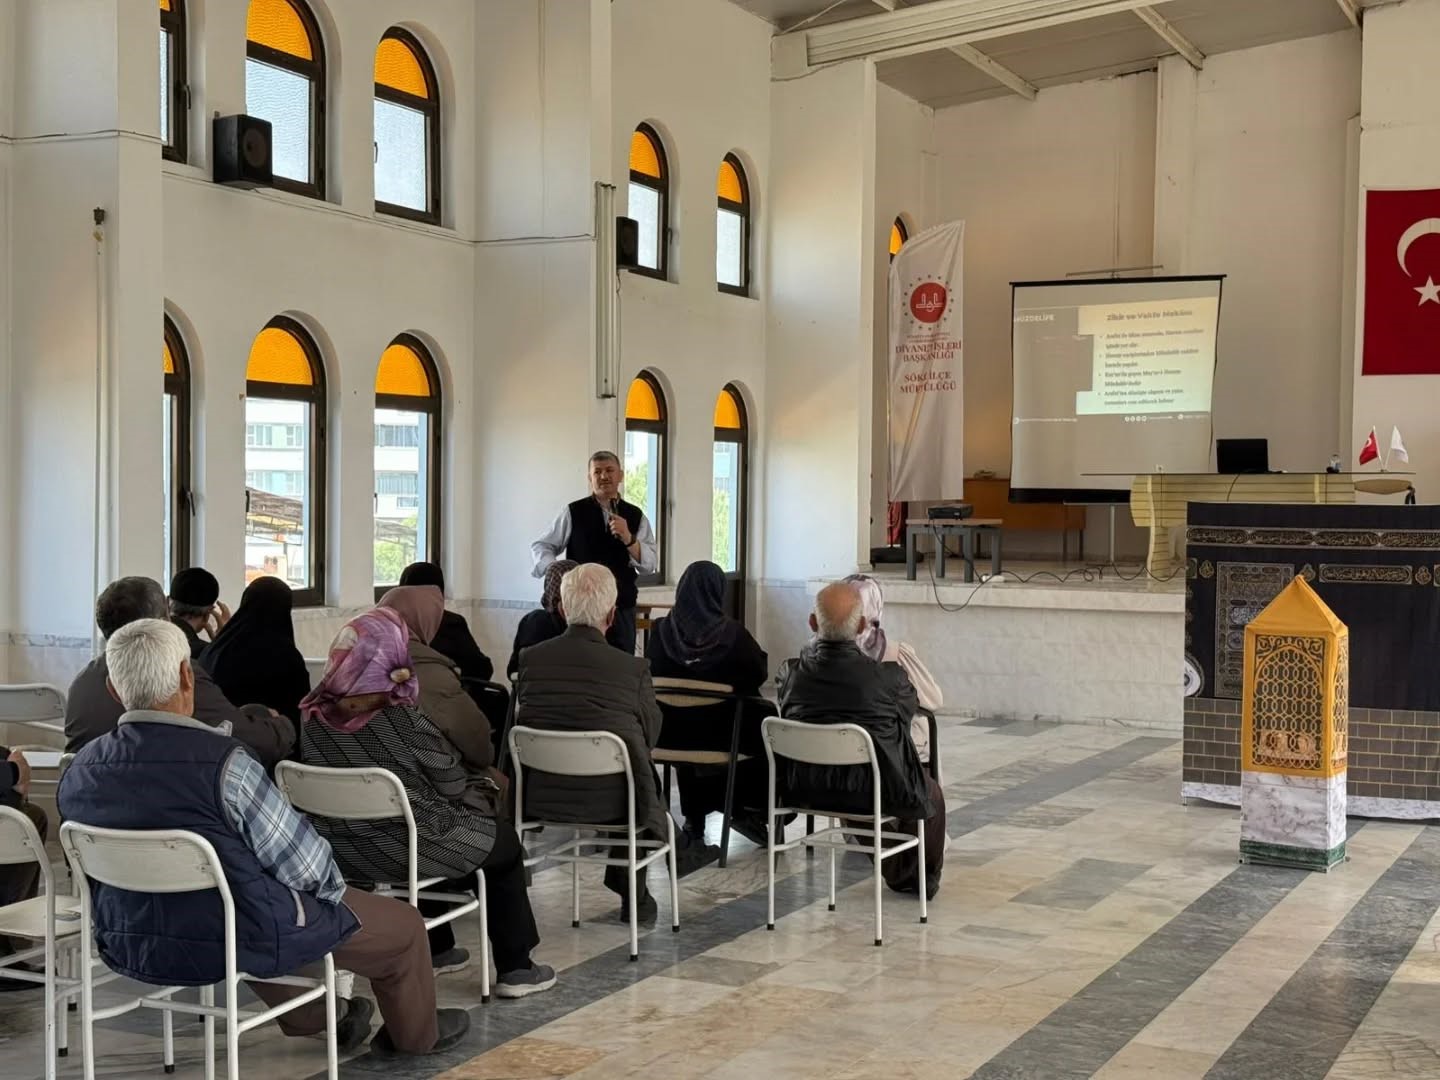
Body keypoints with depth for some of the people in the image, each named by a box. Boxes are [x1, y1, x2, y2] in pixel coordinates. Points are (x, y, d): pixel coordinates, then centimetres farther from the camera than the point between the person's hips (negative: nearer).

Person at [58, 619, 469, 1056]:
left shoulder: (78, 773, -8)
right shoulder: (224, 762, -27)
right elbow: (302, 866, -19)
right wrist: (331, 886, 3)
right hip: (239, 945, -6)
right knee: (402, 923, 16)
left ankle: (311, 1019, 54)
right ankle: (415, 1032, 43)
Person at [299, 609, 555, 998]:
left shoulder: (313, 718, -4)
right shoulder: (404, 721, -22)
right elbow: (453, 786, -13)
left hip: (342, 850, 6)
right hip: (405, 851, -6)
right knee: (504, 840, 20)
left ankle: (436, 950, 43)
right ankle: (515, 969, 23)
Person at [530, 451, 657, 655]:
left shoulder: (636, 516, 6)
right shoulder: (574, 513, 1)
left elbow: (650, 564, -3)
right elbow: (540, 547, 6)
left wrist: (628, 539, -20)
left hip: (622, 609, 2)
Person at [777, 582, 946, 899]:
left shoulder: (790, 672, -11)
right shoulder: (888, 676, -20)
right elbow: (911, 705, 1)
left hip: (803, 790, 4)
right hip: (873, 794, -4)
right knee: (930, 793, 27)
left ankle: (890, 868, 55)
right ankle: (918, 879, 44)